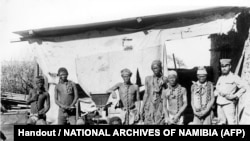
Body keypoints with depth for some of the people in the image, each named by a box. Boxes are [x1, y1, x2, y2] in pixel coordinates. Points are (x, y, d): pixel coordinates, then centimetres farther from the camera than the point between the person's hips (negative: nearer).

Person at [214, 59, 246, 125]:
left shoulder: (234, 77, 0)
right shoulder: (220, 78, 17)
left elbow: (243, 88, -1)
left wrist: (234, 96, -11)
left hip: (229, 104, -6)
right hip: (219, 104, 6)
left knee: (231, 122, -12)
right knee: (221, 122, 5)